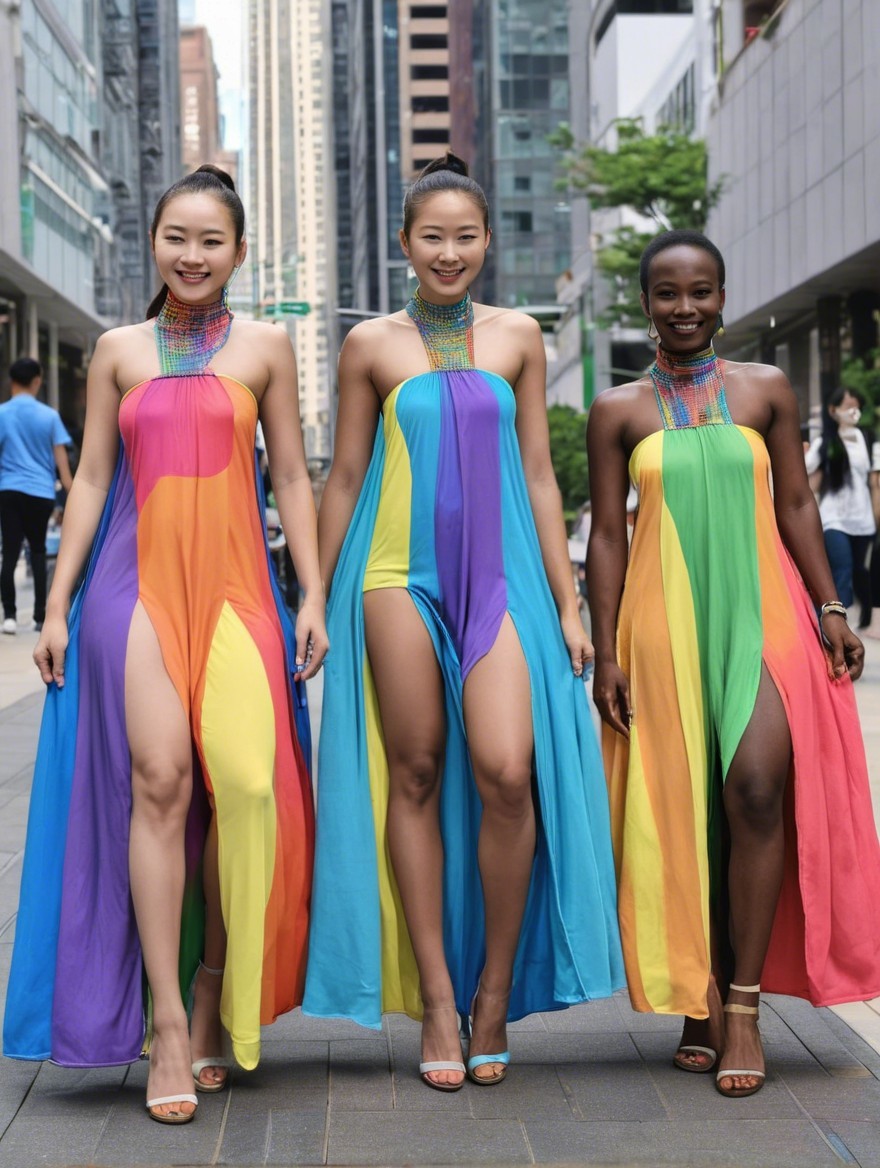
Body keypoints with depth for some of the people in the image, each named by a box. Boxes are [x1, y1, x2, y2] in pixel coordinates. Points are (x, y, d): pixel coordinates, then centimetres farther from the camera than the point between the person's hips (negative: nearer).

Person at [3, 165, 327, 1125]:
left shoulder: (264, 347, 10)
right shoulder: (118, 351, 12)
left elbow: (291, 479, 9)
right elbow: (91, 480, 12)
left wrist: (313, 597, 1)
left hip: (233, 585, 0)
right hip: (138, 580, 0)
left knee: (242, 783, -8)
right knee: (158, 780, -13)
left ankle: (214, 994, 11)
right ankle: (167, 1023, -10)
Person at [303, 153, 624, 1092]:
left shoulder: (517, 337, 10)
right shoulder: (371, 344, 7)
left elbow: (539, 477, 11)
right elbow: (343, 478, 10)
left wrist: (567, 604, 7)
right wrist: (315, 603, 8)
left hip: (500, 576, 0)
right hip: (399, 576, 0)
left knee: (507, 773, -15)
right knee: (414, 777, 2)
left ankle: (496, 991, 3)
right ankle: (437, 1000, 11)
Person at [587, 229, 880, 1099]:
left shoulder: (766, 390, 9)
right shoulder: (618, 410, 7)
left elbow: (796, 506, 10)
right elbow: (607, 535, 6)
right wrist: (605, 652, 1)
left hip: (761, 615, 0)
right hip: (665, 626, 1)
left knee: (756, 786, -15)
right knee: (681, 808, 2)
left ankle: (745, 1004, -7)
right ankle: (700, 1003, 13)